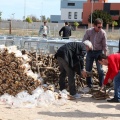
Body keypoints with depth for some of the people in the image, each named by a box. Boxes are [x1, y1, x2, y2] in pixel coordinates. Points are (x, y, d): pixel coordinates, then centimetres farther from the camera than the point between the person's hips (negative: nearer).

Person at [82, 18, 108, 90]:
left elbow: (104, 45, -5)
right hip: (90, 52, 2)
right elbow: (84, 41, -2)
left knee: (100, 69, -1)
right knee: (88, 69, 5)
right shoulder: (89, 31, -12)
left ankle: (102, 85, 11)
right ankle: (89, 85, 16)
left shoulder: (103, 33, -13)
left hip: (98, 52, -1)